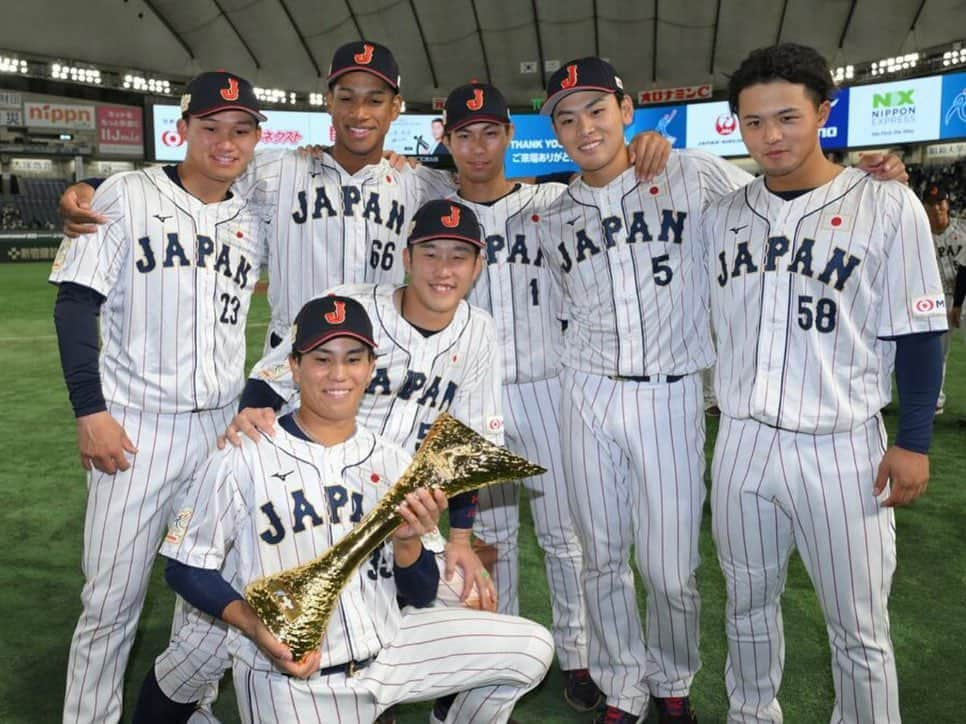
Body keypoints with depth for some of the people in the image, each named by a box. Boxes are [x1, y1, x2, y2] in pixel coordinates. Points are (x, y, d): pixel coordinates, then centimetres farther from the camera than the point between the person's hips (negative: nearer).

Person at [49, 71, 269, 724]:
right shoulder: (127, 196, -3)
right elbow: (77, 302, -5)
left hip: (227, 425, 4)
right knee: (113, 597, 0)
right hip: (135, 425, -3)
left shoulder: (256, 217, 8)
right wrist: (90, 411, -10)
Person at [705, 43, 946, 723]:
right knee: (748, 605, 19)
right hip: (742, 442, 4)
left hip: (842, 449, -4)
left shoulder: (887, 205, -6)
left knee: (860, 632, 7)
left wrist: (913, 442, -6)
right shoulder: (722, 215, 6)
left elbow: (918, 336, -5)